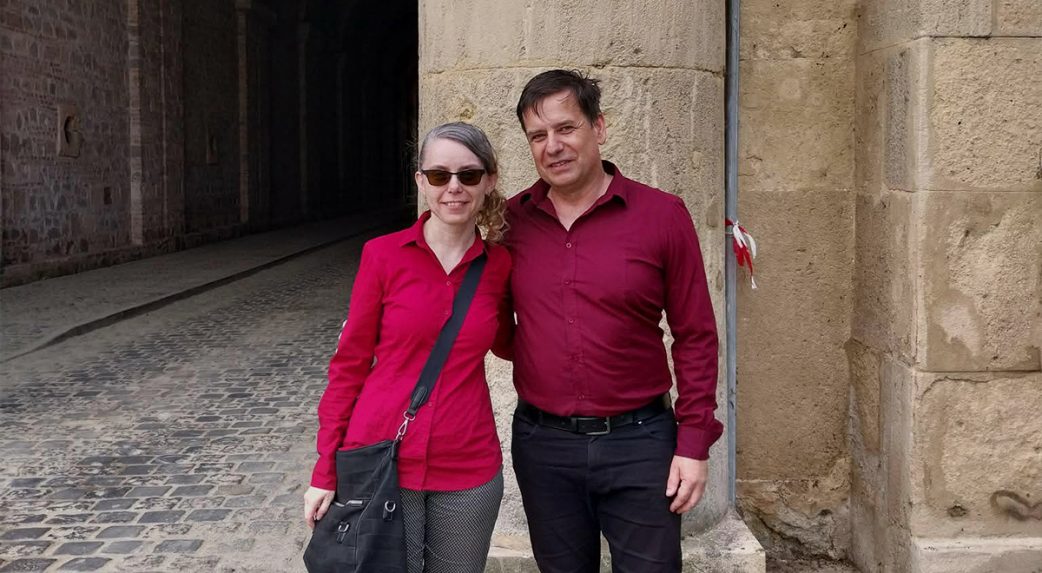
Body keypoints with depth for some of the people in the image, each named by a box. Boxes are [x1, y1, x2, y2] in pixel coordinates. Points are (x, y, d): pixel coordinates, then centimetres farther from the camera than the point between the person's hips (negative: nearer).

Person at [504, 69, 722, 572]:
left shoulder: (662, 215, -6)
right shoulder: (511, 219, 0)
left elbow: (695, 337, -3)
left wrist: (694, 443, -5)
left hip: (638, 440, -2)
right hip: (542, 441, 2)